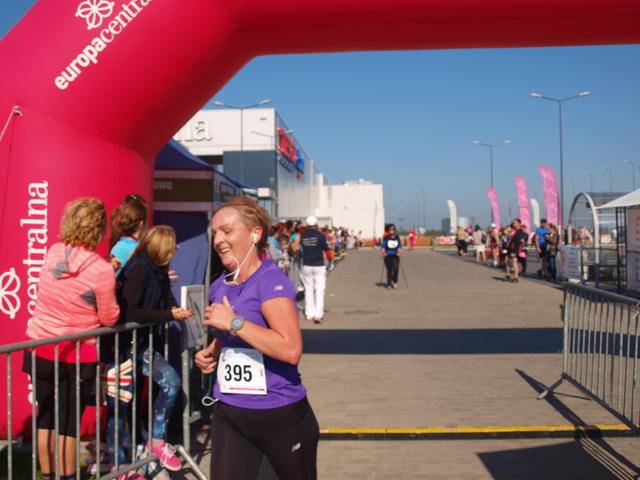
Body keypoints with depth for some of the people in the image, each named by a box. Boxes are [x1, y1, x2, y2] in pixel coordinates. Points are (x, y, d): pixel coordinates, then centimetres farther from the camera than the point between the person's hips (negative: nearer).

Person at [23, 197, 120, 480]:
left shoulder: (53, 252, -4)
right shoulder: (101, 269, -20)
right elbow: (109, 319, -10)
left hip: (39, 348, 5)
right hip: (76, 355, -5)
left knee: (45, 417, 15)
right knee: (68, 422, 6)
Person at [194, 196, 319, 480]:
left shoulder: (271, 281, -17)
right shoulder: (219, 287, 5)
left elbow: (291, 350, -29)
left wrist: (233, 322, -26)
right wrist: (210, 353, 4)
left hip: (279, 414, -6)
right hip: (229, 413, 6)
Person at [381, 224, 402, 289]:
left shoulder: (397, 237, 9)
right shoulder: (386, 238, 4)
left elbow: (400, 247, 13)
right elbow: (382, 247, 6)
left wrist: (399, 252, -5)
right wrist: (383, 252, -11)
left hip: (395, 256, 1)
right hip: (388, 256, -1)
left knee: (396, 269, -15)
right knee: (389, 270, 0)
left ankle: (395, 282, 4)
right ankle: (389, 283, 12)